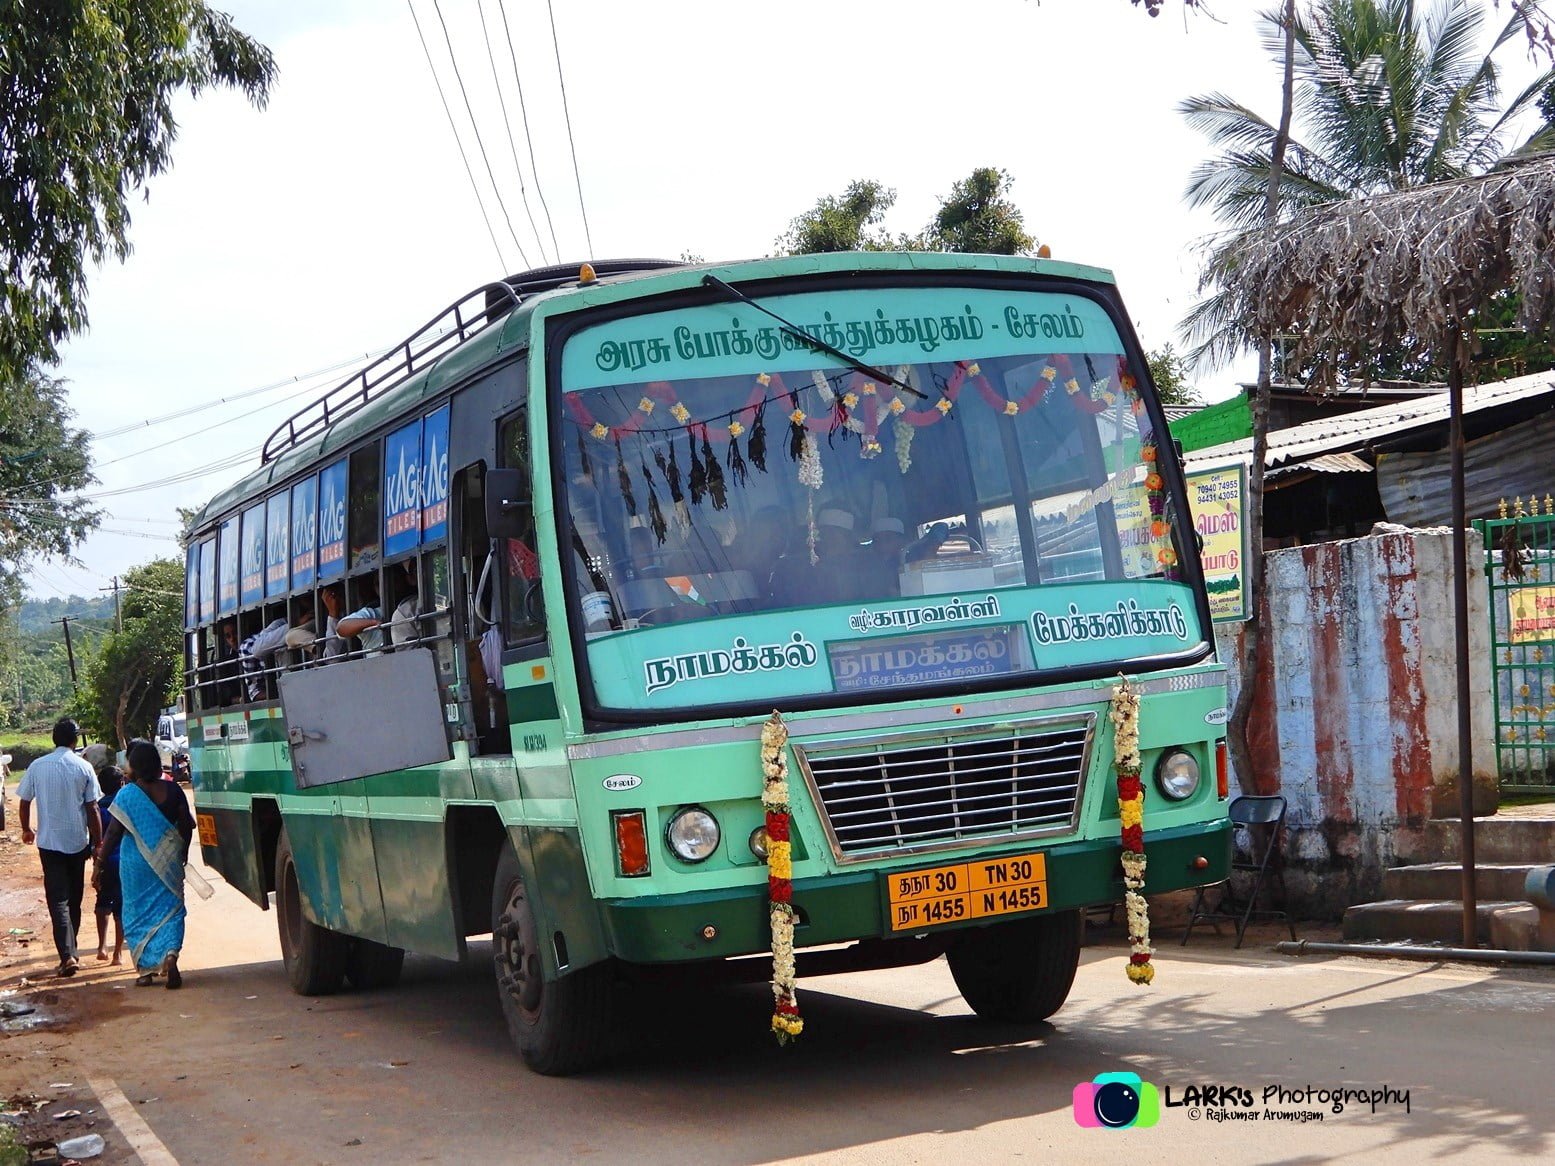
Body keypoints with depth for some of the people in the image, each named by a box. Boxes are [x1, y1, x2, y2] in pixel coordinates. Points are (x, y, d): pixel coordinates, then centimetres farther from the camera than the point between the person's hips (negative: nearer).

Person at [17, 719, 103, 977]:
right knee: (74, 898, 16)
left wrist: (26, 830, 21)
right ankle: (70, 949, 26)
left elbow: (24, 802, 4)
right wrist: (97, 842, 2)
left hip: (49, 842, -1)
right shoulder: (83, 768, -6)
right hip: (78, 841, 1)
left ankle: (67, 955, -17)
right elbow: (92, 809, -6)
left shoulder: (37, 767, -4)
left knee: (58, 899, -4)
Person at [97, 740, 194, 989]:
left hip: (136, 861, -2)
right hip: (168, 861, 2)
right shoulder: (172, 790, -2)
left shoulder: (126, 795, -10)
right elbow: (186, 824, 4)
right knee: (169, 911, 7)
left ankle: (146, 969, 10)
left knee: (138, 912, 10)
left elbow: (113, 832, -9)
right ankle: (170, 954, -18)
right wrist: (183, 852, 18)